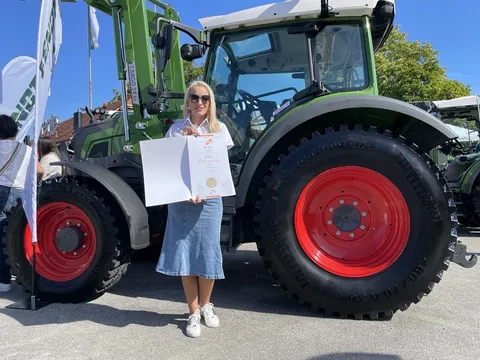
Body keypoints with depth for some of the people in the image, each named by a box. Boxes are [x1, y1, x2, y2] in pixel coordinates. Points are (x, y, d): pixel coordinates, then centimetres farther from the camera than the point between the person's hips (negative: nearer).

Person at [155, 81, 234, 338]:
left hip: (209, 199, -1)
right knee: (184, 255, 2)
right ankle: (193, 313, 17)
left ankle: (206, 306, 27)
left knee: (207, 253, 3)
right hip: (180, 199, 1)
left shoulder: (218, 128, 5)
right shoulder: (175, 130, 7)